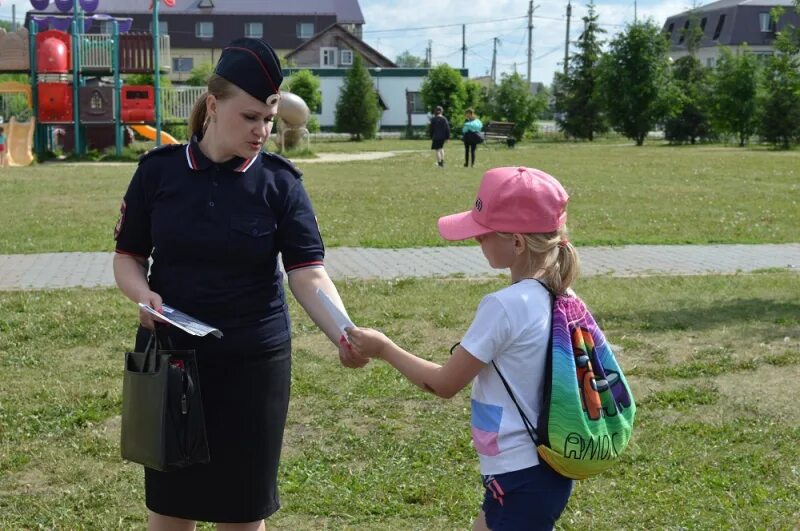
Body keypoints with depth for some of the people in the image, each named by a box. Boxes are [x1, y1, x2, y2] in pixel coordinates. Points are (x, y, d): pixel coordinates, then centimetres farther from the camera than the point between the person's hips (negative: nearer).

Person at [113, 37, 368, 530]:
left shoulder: (279, 182, -7)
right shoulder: (159, 170, -4)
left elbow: (308, 272, -15)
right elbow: (128, 256, 4)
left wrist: (343, 335, -32)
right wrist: (143, 294, -18)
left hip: (253, 362, -1)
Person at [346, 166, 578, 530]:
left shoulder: (504, 305, -23)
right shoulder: (557, 298, 2)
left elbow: (445, 384, -13)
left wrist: (384, 349, -2)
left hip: (520, 480, -9)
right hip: (547, 468, 9)